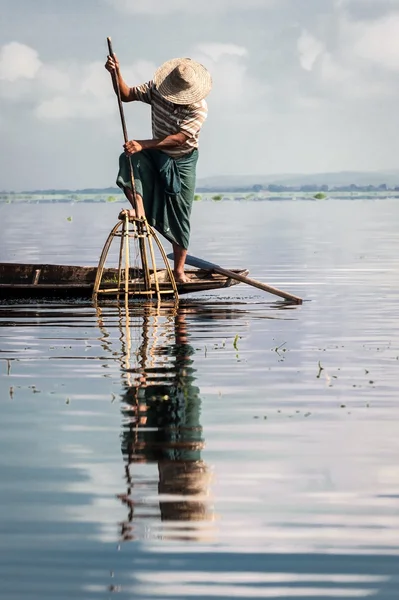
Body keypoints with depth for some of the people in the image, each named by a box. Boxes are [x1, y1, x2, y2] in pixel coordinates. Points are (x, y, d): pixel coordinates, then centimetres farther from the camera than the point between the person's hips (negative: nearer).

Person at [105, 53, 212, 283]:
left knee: (180, 216, -2)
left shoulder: (199, 108, -25)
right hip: (156, 154, 3)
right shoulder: (156, 89, -13)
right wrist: (116, 73, -24)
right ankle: (139, 211, -31)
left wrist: (142, 145, -40)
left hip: (183, 161, -3)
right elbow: (127, 95, -4)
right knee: (129, 160, -31)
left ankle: (179, 270, 7)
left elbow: (178, 138, -33)